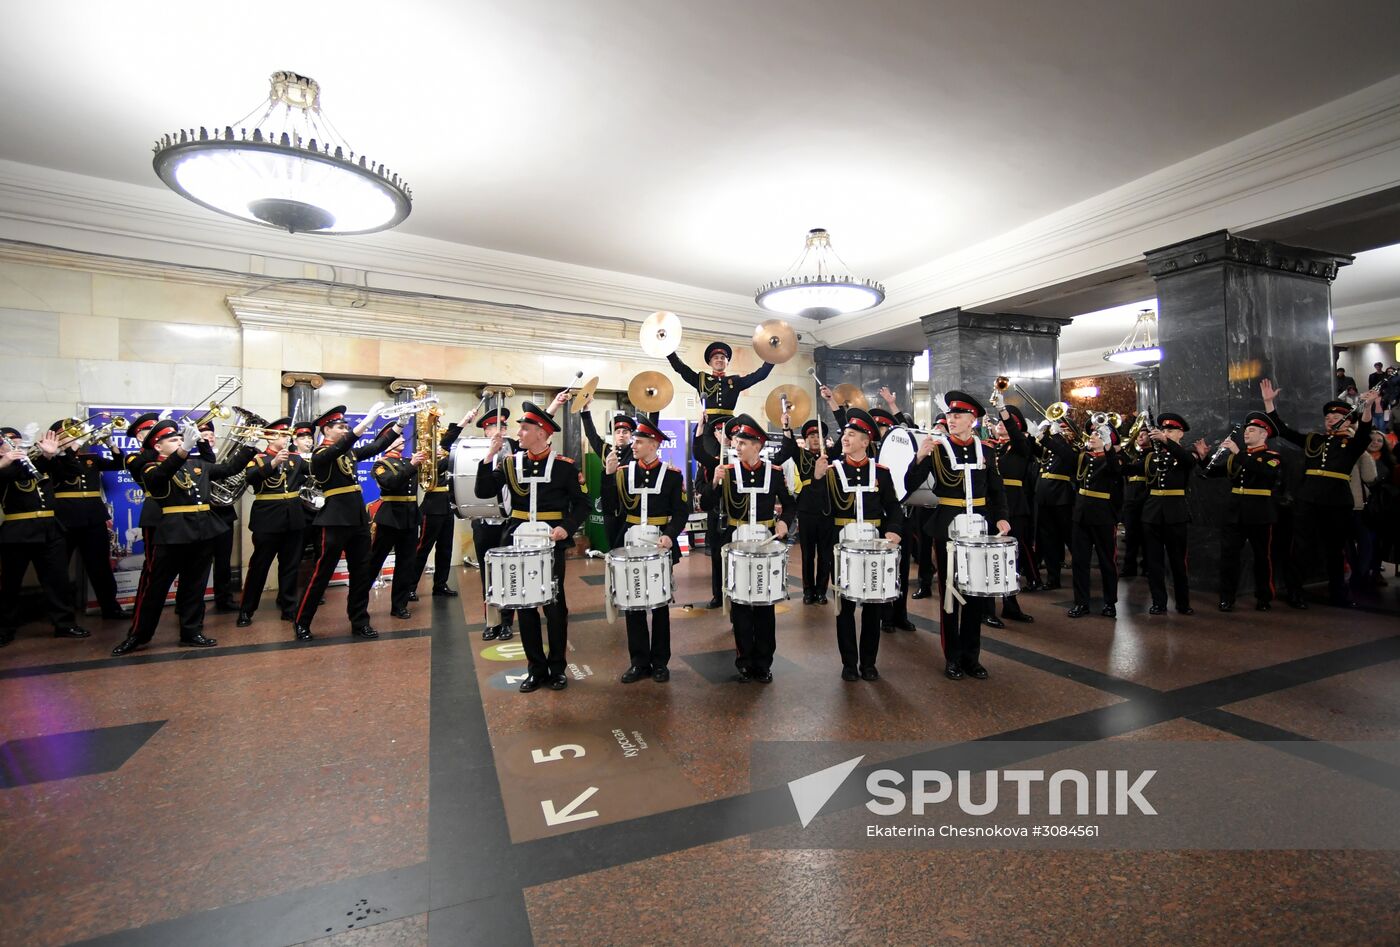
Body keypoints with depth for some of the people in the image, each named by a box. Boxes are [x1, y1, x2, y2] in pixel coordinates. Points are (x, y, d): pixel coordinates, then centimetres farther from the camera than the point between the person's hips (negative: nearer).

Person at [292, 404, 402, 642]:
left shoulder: (350, 452, 14)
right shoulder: (320, 455, -7)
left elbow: (376, 447, 10)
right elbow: (340, 447, -26)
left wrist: (399, 424, 1)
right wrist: (366, 421, -34)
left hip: (358, 517, 7)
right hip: (335, 520, -7)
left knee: (362, 573, 9)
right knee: (321, 573, 1)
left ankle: (359, 622, 18)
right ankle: (301, 623, 16)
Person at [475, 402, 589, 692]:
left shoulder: (565, 466, -5)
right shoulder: (510, 463, 3)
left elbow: (581, 505, -3)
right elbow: (483, 492, -3)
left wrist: (566, 528, -19)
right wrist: (489, 456, -11)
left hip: (552, 543, -3)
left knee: (555, 604, 5)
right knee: (525, 605, 9)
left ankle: (557, 667, 21)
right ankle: (536, 668, 22)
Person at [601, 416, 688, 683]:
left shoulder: (673, 474, -3)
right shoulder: (623, 472, 2)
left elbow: (681, 512, -5)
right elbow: (610, 509, -5)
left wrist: (670, 535, -22)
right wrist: (609, 474, -13)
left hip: (661, 546, -2)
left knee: (660, 603, 8)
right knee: (633, 603, 7)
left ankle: (660, 662, 20)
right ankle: (639, 661, 20)